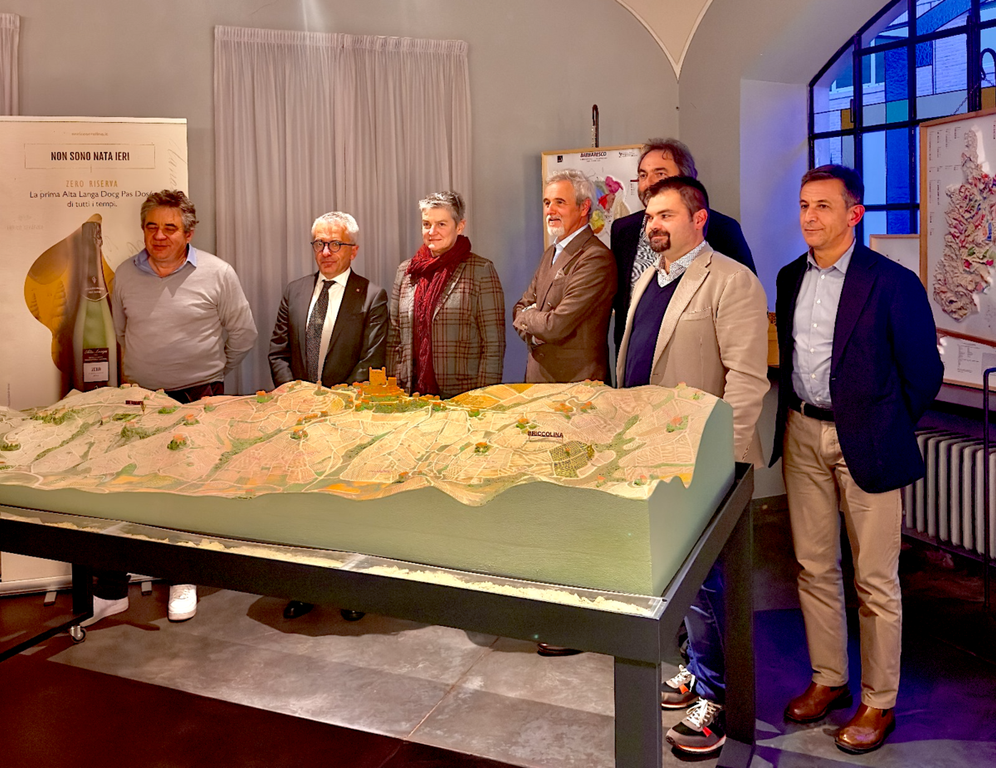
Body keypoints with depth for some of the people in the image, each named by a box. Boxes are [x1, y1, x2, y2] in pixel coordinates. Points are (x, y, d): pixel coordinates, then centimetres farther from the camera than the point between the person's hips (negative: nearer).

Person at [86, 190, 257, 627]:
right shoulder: (125, 275, 3)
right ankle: (111, 591, 12)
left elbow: (243, 334, 4)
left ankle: (184, 579, 24)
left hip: (198, 399, -2)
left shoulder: (217, 274, -6)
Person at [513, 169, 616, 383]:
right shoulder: (550, 254, 12)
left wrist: (525, 317, -3)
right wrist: (534, 326, -11)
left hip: (576, 381, -8)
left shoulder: (596, 259, -18)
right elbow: (521, 307, 12)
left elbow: (556, 326, -23)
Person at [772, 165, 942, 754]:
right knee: (815, 567, 14)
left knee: (876, 579, 5)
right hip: (803, 435, 6)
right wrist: (793, 414, 13)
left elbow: (925, 373, -5)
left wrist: (886, 431, 0)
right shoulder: (790, 278, 8)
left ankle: (879, 702, 20)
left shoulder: (893, 282, -11)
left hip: (865, 442, -5)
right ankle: (828, 679, 31)